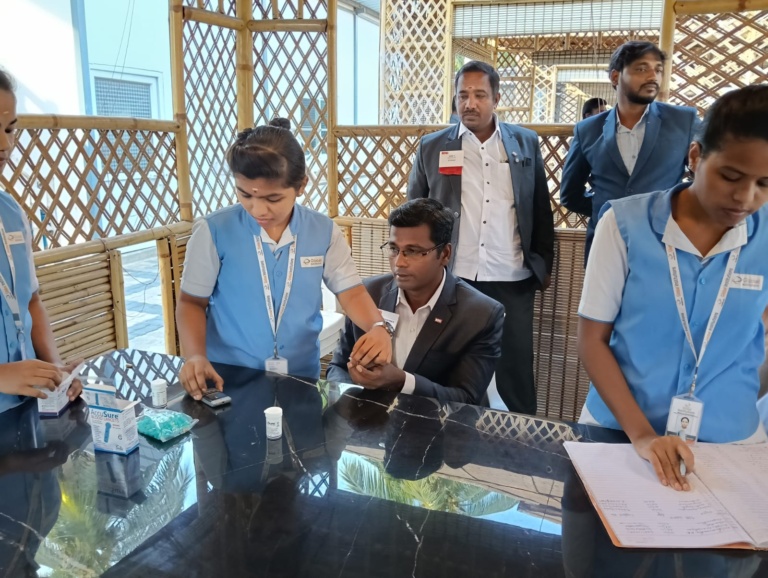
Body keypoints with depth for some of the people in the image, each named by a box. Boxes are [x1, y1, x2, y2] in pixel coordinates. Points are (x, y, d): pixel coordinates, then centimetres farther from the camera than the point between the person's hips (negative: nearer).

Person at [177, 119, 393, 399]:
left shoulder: (324, 232, -2)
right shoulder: (213, 231, -8)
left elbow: (351, 291, 3)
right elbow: (192, 302, 2)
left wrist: (379, 328, -17)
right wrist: (196, 356, -14)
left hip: (301, 377, 2)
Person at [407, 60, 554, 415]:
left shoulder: (526, 143, 6)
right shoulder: (431, 147, 4)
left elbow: (541, 209, 11)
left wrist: (543, 266, 10)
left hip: (513, 282, 1)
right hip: (452, 280, 0)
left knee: (516, 373, 9)